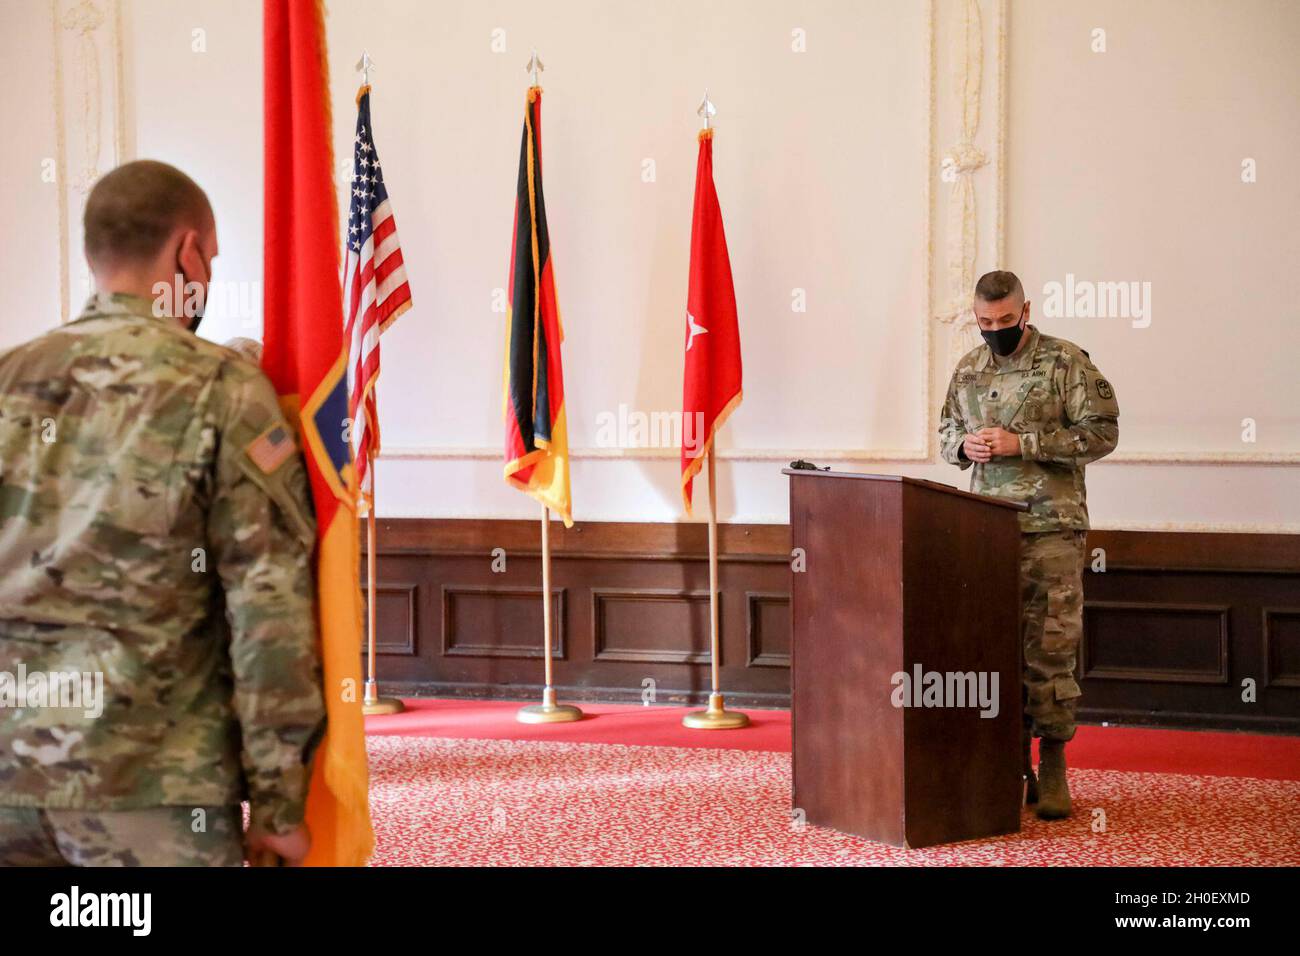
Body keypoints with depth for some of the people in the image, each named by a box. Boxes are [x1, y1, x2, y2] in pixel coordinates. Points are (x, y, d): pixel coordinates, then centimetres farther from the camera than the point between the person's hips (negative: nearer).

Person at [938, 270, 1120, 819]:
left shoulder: (1066, 362, -3)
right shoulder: (968, 370, 13)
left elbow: (1102, 433, -8)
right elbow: (946, 434, 23)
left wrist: (1022, 443, -15)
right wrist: (965, 445, -2)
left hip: (1050, 527, -5)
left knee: (1050, 650, -4)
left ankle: (1052, 770, 5)